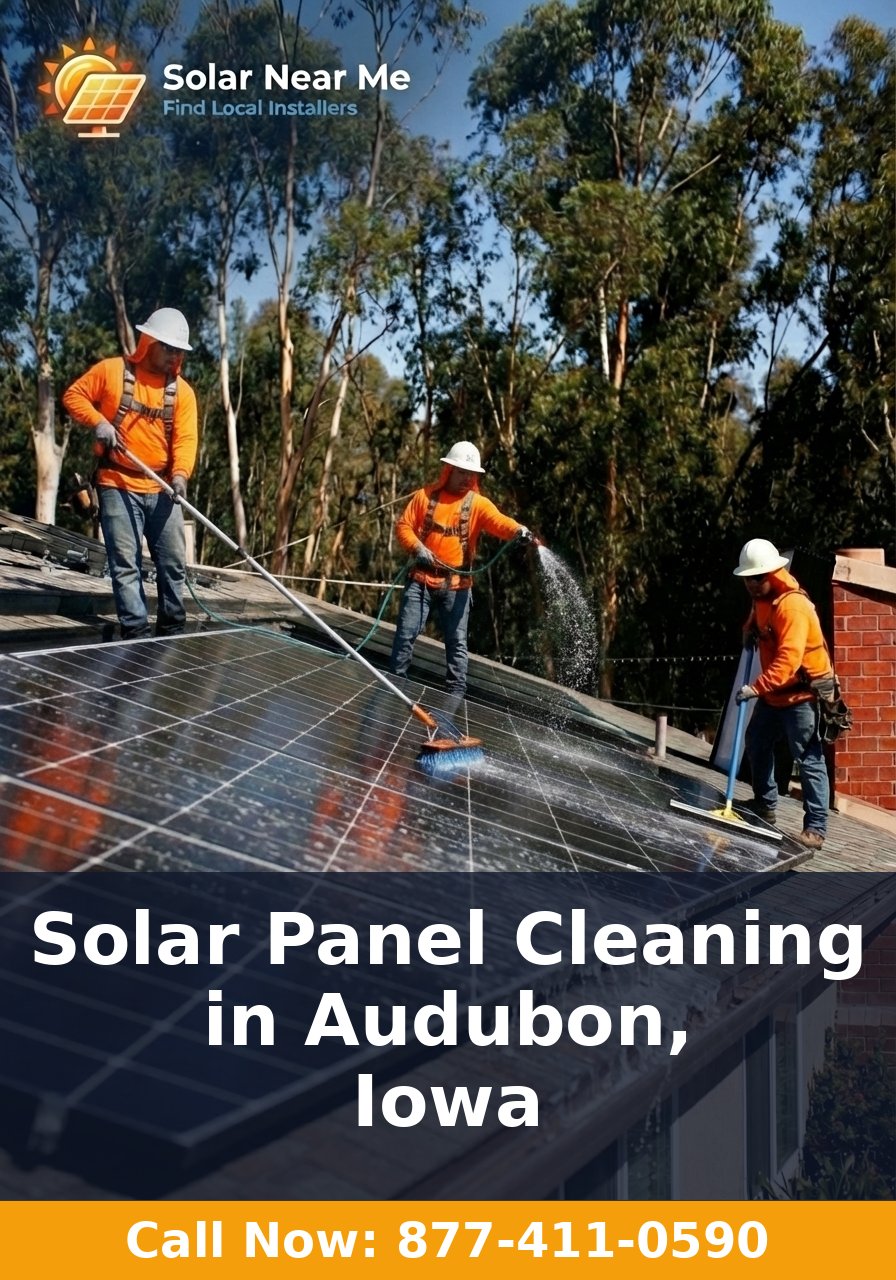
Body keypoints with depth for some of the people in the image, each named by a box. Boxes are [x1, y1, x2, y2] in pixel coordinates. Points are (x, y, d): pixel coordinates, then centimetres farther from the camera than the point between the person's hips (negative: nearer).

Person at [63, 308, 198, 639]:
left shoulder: (182, 391, 5)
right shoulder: (112, 370, -1)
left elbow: (185, 438, -5)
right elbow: (73, 395, 4)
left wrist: (180, 474, -23)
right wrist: (98, 421, -13)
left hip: (162, 490, 3)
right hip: (118, 486, -3)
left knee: (173, 563, 6)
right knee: (126, 565, -4)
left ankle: (172, 631, 19)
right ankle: (136, 634, -1)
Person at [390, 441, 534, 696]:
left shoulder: (478, 503, -1)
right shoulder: (425, 495, 3)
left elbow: (499, 521, -19)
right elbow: (403, 525, 3)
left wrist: (518, 530, -40)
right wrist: (417, 547, -15)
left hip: (456, 584, 0)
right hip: (422, 579, 0)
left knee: (457, 641, 3)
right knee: (406, 633, 4)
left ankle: (456, 693, 9)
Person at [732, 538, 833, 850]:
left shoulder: (793, 605, -25)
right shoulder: (761, 598, 5)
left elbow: (788, 659, -34)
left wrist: (756, 688, -42)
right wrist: (750, 630, 8)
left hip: (802, 693, -10)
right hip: (773, 693, 10)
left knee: (809, 759, -10)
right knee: (757, 744, 20)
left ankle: (816, 828, -9)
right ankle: (764, 805, 37)